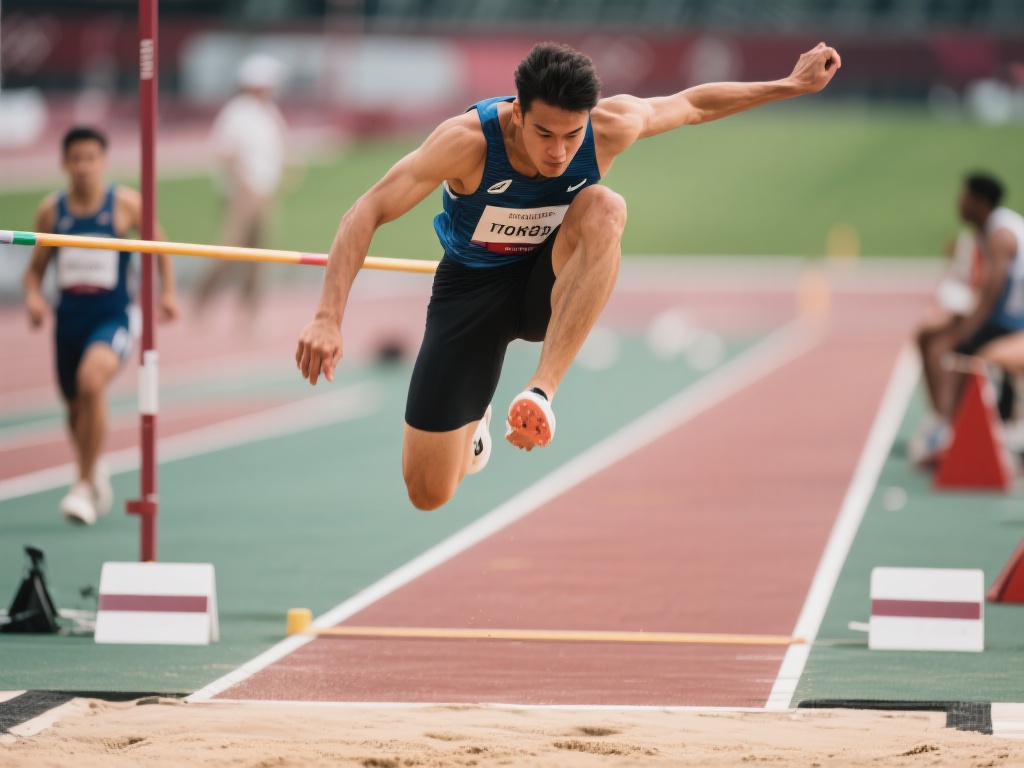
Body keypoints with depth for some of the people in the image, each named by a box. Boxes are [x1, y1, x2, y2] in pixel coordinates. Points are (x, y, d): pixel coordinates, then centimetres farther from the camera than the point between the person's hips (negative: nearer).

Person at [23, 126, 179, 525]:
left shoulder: (125, 203, -5)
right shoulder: (51, 210, 1)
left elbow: (159, 243, 11)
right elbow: (35, 268, 11)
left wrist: (167, 291, 2)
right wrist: (33, 296, -9)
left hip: (111, 316, -4)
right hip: (69, 317, 4)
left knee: (91, 380, -30)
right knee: (75, 406, 14)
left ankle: (85, 485, -18)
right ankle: (95, 473, 47)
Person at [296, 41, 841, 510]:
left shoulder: (611, 127, -22)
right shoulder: (469, 141, -30)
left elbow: (694, 103, -2)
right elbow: (367, 213, -30)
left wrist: (791, 86, -1)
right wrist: (328, 319, -40)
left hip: (551, 288, 1)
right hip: (472, 290, -1)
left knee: (603, 208, -35)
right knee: (428, 494, -5)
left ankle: (542, 389, -36)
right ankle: (471, 421, 34)